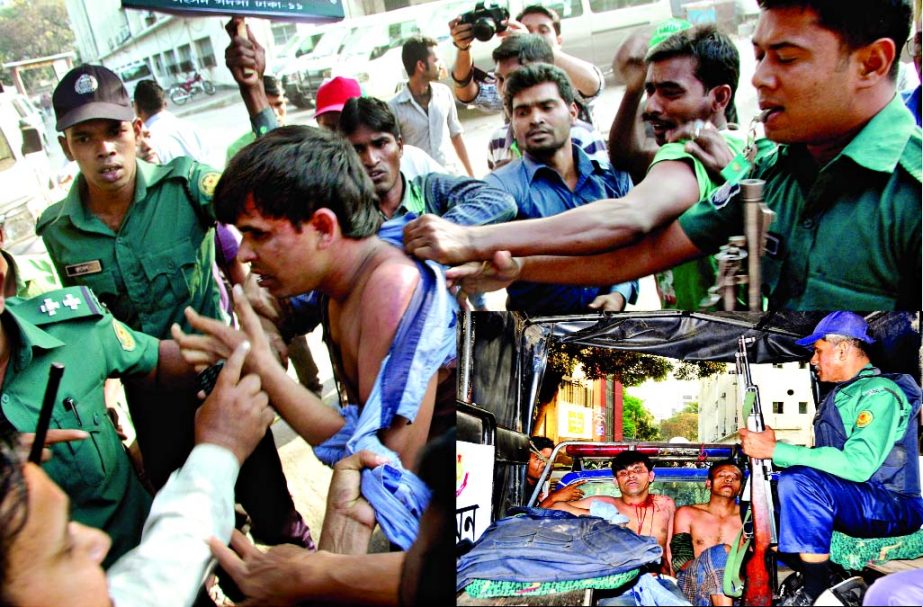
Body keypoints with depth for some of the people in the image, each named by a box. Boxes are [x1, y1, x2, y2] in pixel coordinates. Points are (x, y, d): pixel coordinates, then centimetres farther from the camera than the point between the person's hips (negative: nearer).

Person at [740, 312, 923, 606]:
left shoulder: (880, 393, -16)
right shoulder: (839, 394, 15)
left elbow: (858, 465, -30)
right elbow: (822, 458, 15)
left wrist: (776, 450, -29)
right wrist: (771, 446, -2)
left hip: (896, 508, -10)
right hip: (857, 505, 10)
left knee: (799, 481, -33)